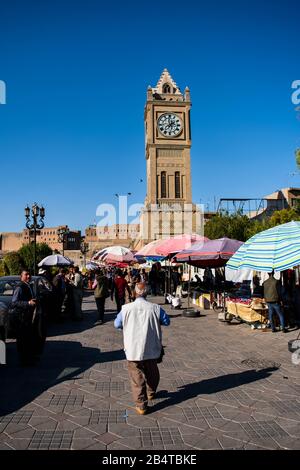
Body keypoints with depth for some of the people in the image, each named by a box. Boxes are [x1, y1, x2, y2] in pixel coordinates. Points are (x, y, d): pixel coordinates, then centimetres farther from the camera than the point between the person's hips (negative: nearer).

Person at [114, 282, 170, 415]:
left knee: (137, 377, 9)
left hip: (133, 350, -1)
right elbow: (167, 321, 2)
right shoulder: (155, 308, -11)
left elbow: (117, 324, 1)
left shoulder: (126, 308, -11)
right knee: (152, 372, 24)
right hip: (151, 349, 2)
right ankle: (151, 393, 45)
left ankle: (141, 405, 12)